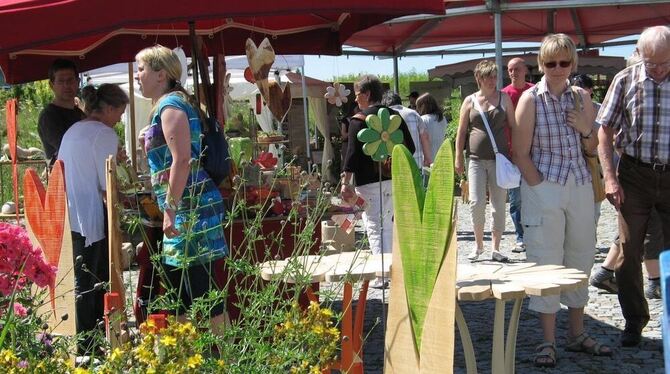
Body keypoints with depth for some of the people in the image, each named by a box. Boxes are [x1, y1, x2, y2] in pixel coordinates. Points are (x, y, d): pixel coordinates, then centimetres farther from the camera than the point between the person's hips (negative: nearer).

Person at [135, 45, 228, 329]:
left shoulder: (170, 106, -11)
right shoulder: (170, 104, 19)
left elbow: (183, 161, -20)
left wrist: (170, 209, -21)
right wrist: (170, 207, 25)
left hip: (191, 207, -10)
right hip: (188, 208, 10)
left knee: (199, 284, -8)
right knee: (175, 275, 15)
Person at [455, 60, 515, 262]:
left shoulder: (504, 98, 8)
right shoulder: (470, 101, 7)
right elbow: (461, 131, 9)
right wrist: (458, 158, 3)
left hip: (499, 158, 1)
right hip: (476, 159, -1)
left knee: (499, 205, 2)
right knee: (476, 202, -9)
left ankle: (495, 248, 14)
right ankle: (478, 244, 11)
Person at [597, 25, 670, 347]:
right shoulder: (626, 80, -1)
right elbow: (605, 130, 1)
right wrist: (610, 177, -7)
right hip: (635, 174, 0)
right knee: (629, 250, 5)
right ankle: (634, 319, 20)